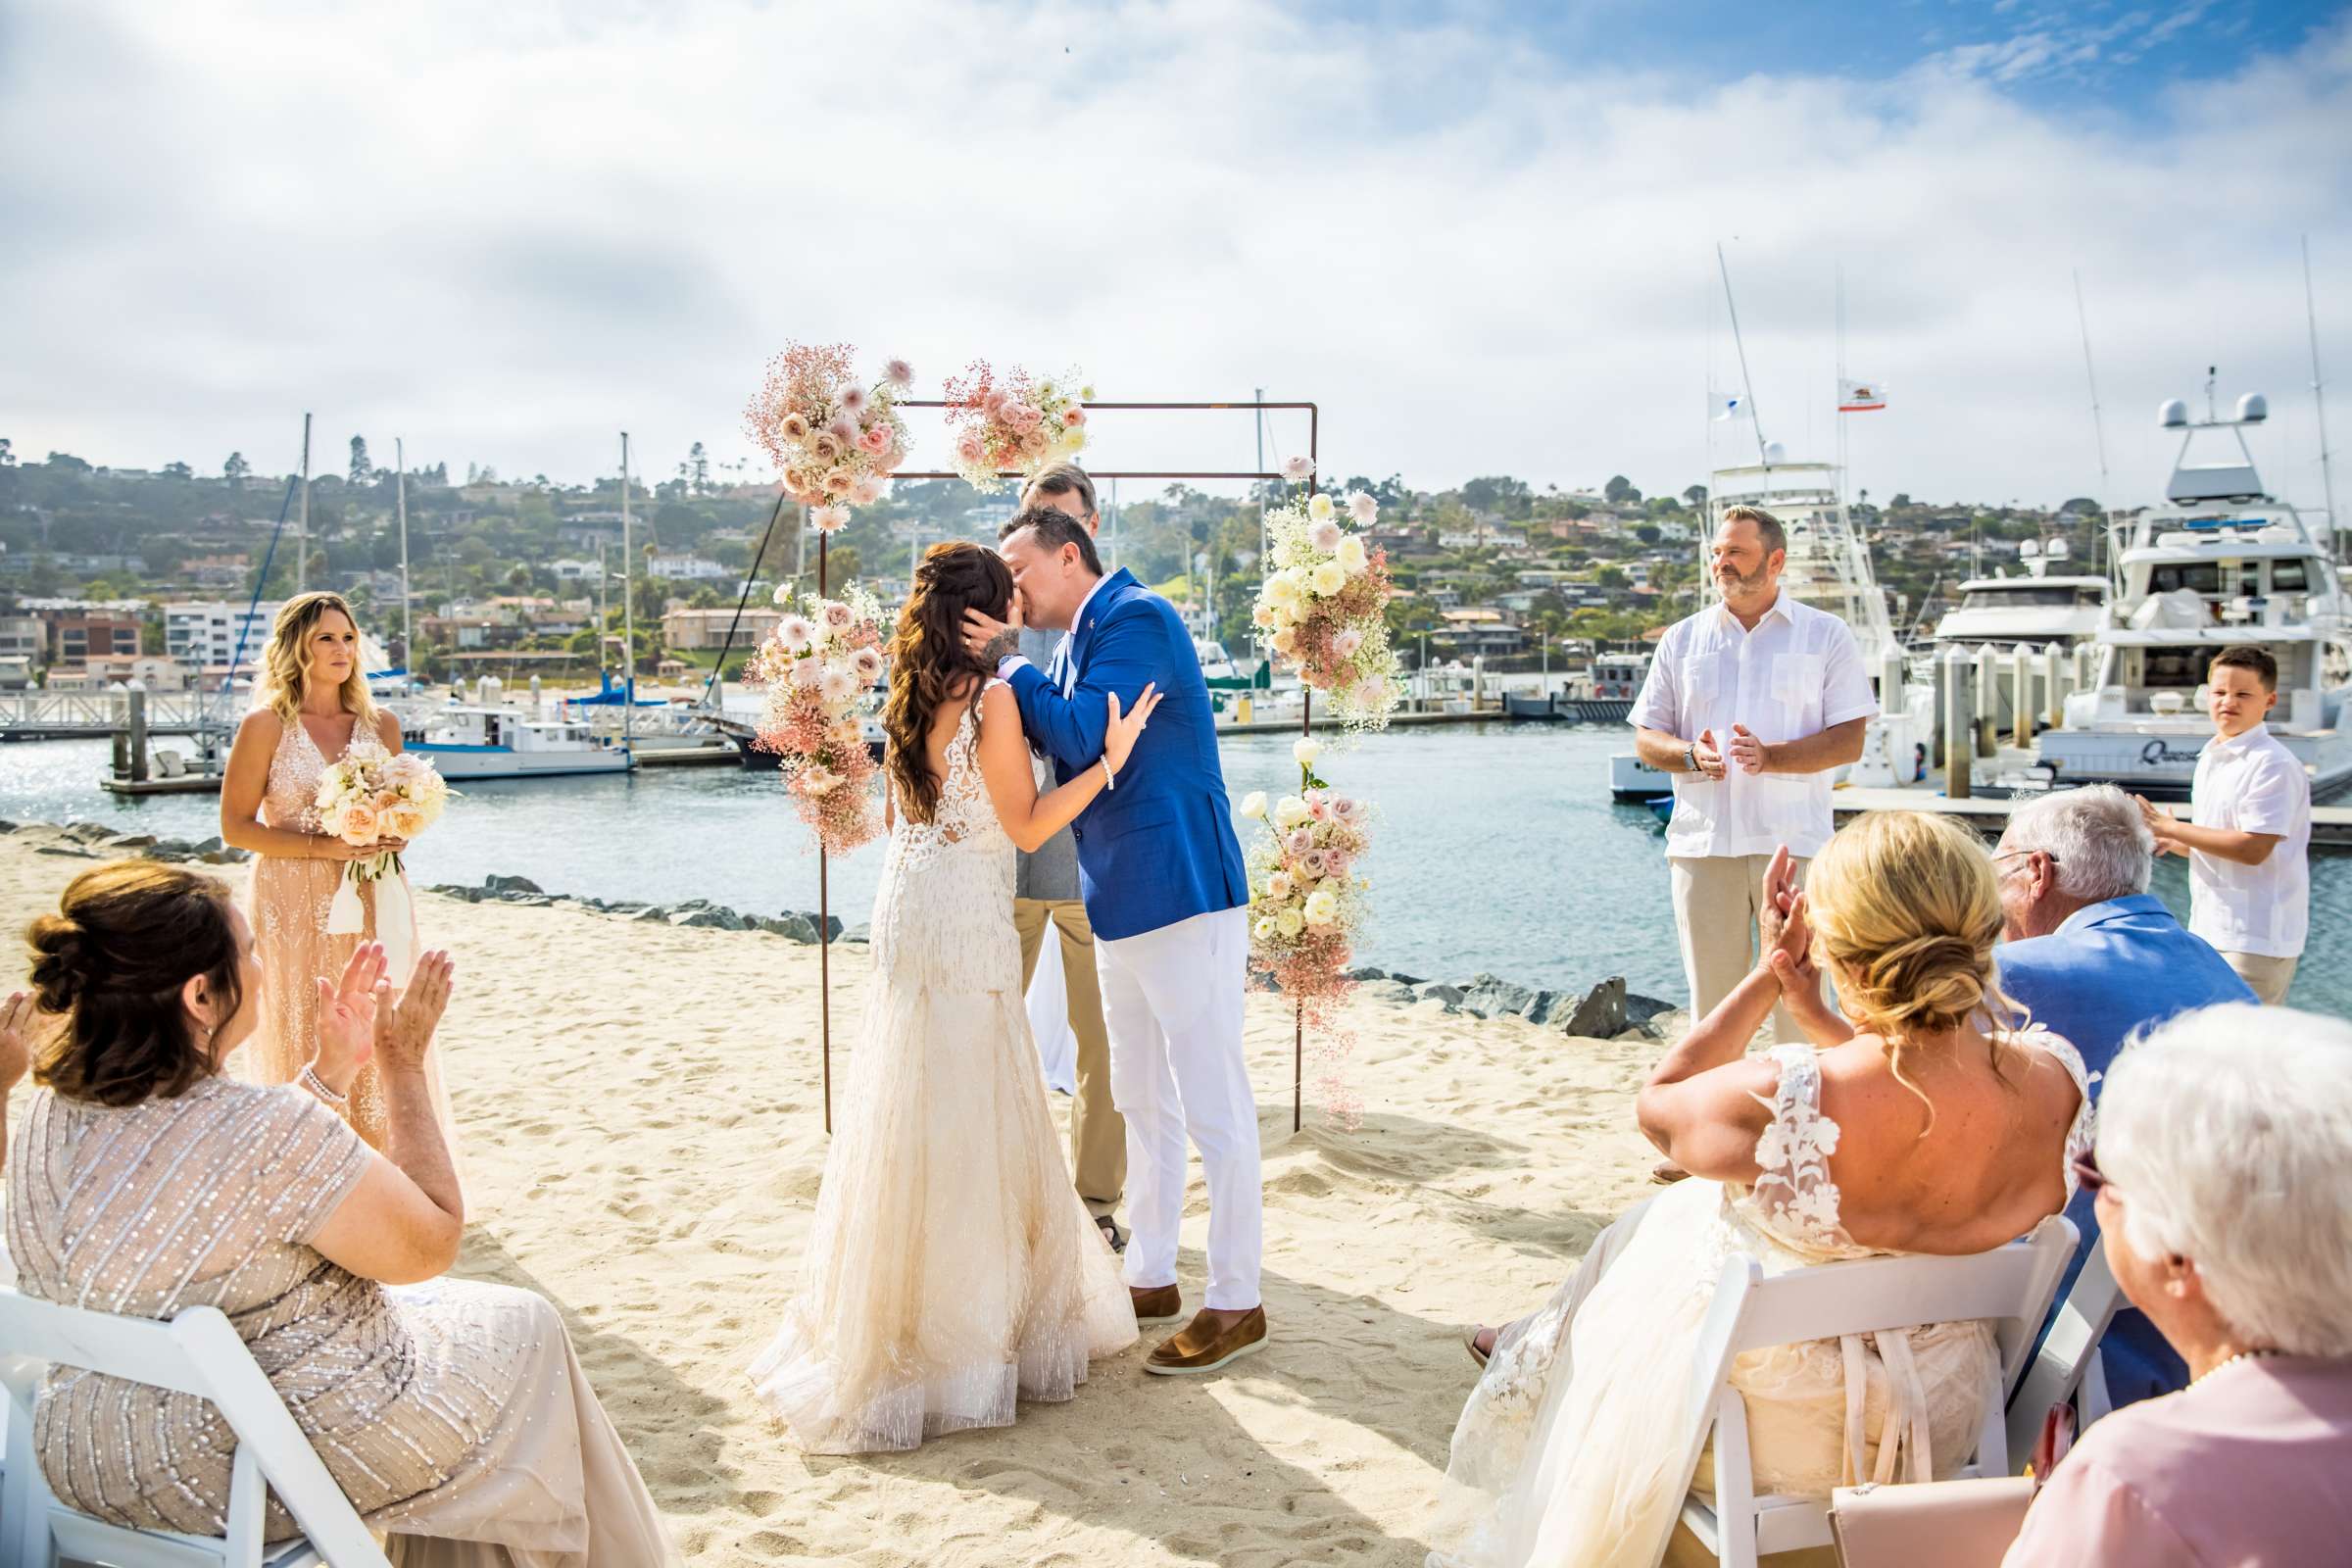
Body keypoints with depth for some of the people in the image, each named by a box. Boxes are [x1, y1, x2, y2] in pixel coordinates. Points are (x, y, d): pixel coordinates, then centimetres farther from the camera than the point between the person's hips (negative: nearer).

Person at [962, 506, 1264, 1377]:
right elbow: (1056, 744, 13)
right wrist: (1005, 662, 2)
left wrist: (1009, 661, -9)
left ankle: (1236, 1304, 8)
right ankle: (1150, 1276, 30)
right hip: (1123, 903, 10)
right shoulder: (1083, 640, 16)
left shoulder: (1136, 617, -12)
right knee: (1142, 1102, 18)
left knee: (1214, 1107, -1)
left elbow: (1082, 737, -21)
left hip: (1181, 895, -10)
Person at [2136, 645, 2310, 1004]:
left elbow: (2253, 849, -22)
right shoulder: (2210, 759, 14)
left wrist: (2171, 829, -16)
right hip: (2209, 932, 9)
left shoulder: (2274, 765, -15)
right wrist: (2168, 843, 4)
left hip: (2257, 939, -9)